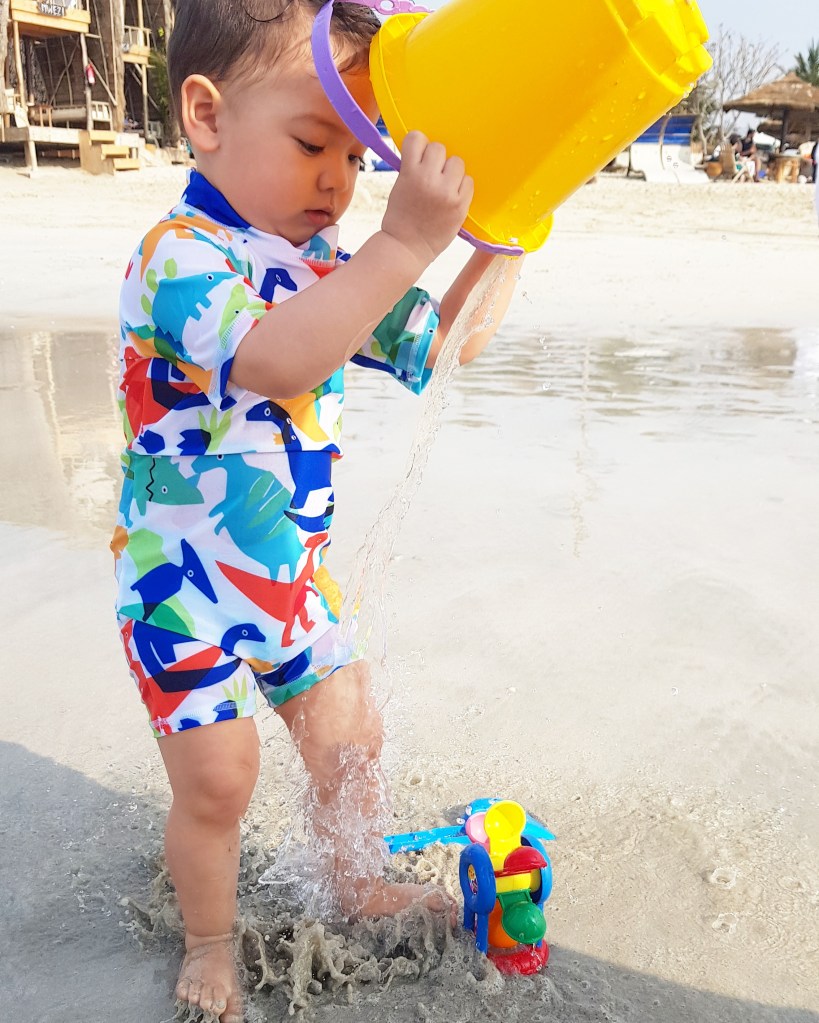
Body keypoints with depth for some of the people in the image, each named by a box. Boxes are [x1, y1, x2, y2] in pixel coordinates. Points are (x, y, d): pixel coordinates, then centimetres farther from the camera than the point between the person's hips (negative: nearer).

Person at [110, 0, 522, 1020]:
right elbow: (276, 360, -43)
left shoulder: (323, 263, 3)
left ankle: (359, 885, 44)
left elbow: (439, 344, 10)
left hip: (297, 571, 7)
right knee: (216, 781, 6)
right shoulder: (181, 254, -23)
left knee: (349, 740, 17)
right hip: (184, 582, -6)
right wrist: (403, 244, -45)